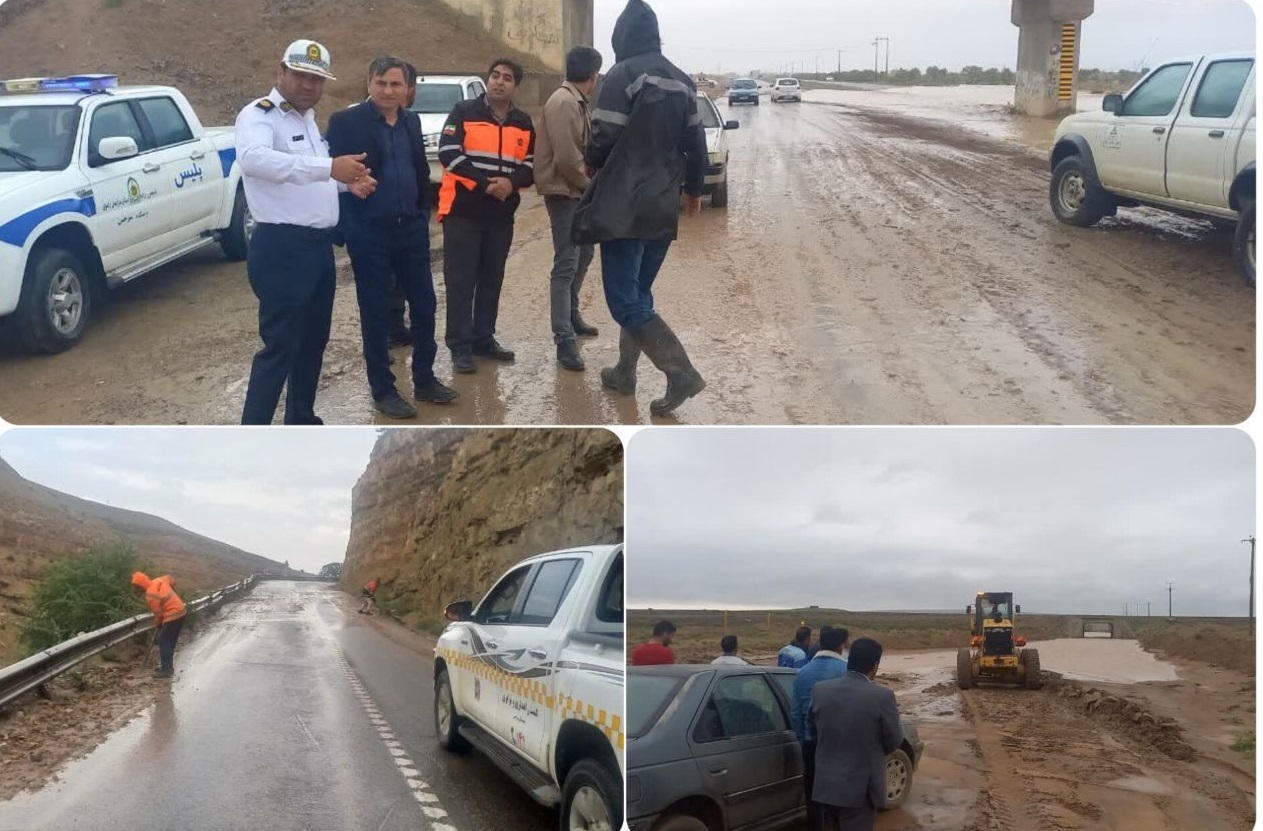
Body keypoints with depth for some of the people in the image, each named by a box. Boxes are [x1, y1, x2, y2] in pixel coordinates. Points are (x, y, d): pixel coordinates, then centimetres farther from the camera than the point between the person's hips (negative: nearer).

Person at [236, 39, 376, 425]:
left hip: (318, 245, 9)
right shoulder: (259, 114, -12)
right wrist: (329, 167, -42)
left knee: (313, 340, 17)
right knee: (280, 346, -7)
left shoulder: (308, 119, 16)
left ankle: (301, 420, 32)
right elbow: (253, 159, -35)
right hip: (281, 248, -9)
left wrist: (347, 183, 6)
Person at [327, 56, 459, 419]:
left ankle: (424, 380, 24)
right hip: (369, 231, -5)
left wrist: (422, 213, 10)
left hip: (411, 227, 5)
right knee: (376, 313, 4)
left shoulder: (412, 121, 10)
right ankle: (383, 390, 15)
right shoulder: (345, 121, -7)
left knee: (424, 305, 9)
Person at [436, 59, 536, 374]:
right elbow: (448, 153, -12)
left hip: (501, 214, 5)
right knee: (461, 280, -3)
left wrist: (511, 182, -15)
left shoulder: (523, 123, 10)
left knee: (492, 280, 11)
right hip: (463, 210, -4)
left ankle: (484, 339, 22)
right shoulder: (464, 112, -2)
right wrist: (484, 184, -19)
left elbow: (531, 165, 7)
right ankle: (460, 345, 2)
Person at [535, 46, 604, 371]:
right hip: (564, 192, -10)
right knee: (566, 266, -9)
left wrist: (589, 185, 5)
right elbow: (566, 157, -24)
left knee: (584, 254, 22)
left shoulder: (577, 102, 13)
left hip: (577, 191, 10)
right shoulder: (564, 103, -19)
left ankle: (571, 314, 38)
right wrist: (590, 185, -11)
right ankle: (565, 339, -8)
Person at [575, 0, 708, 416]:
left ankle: (682, 374, -15)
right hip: (663, 206, 8)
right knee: (638, 292, 18)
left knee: (625, 300, -7)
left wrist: (593, 163, 9)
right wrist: (693, 188, 31)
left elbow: (603, 139, -14)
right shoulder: (682, 81, 10)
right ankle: (625, 372, 26)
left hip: (625, 205, -8)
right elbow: (695, 142, 15)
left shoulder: (623, 75, -11)